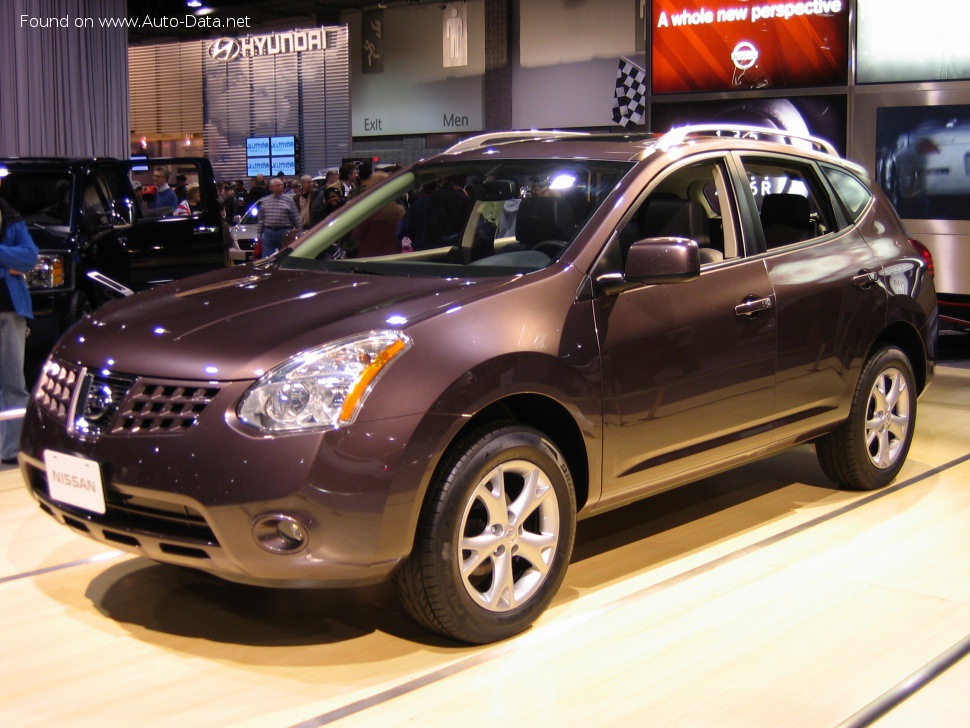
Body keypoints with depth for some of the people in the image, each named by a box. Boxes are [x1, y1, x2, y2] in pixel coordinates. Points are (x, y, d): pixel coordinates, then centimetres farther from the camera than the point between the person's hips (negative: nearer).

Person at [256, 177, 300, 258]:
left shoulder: (289, 199, 2)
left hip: (284, 233, -2)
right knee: (267, 258, 1)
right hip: (268, 232, 2)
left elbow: (296, 218, 1)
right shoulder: (265, 201, 9)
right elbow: (261, 219, 13)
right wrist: (259, 234, 10)